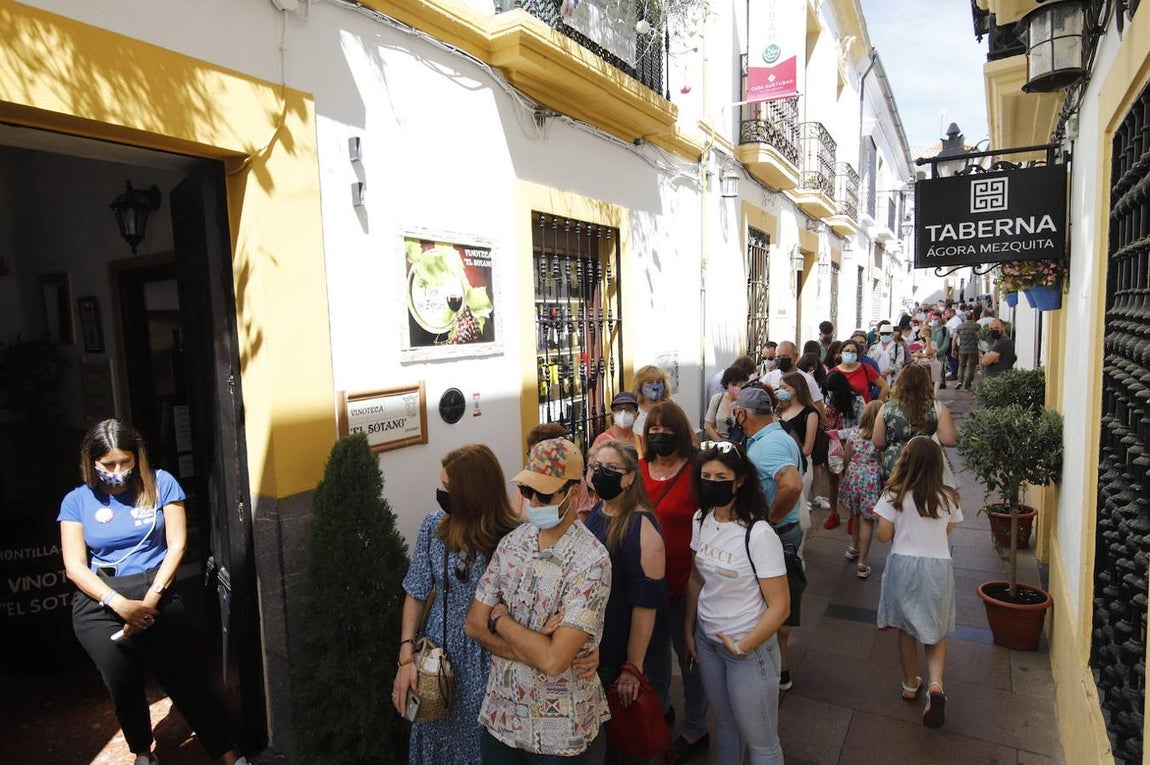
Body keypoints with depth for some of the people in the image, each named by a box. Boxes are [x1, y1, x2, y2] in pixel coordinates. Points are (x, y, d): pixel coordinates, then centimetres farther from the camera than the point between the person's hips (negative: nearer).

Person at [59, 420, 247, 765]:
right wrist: (121, 604, -16)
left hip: (157, 594, -2)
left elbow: (177, 545, -3)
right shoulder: (77, 500, 2)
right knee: (123, 687, 11)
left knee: (185, 681, -4)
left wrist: (151, 597, -12)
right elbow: (75, 566, -3)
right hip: (100, 605, 2)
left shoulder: (160, 483, -2)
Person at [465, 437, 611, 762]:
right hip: (500, 711, 5)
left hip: (558, 731, -4)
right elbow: (474, 625, -3)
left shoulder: (591, 561, -22)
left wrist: (501, 617, -13)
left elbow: (554, 660, -27)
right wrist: (536, 644, -16)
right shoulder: (511, 542, -3)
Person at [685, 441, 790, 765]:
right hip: (707, 640, 5)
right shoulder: (701, 520, -4)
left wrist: (743, 647, -19)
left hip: (749, 647, -5)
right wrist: (689, 630, 8)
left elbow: (779, 606, -18)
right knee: (724, 722, 23)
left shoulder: (758, 534, -23)